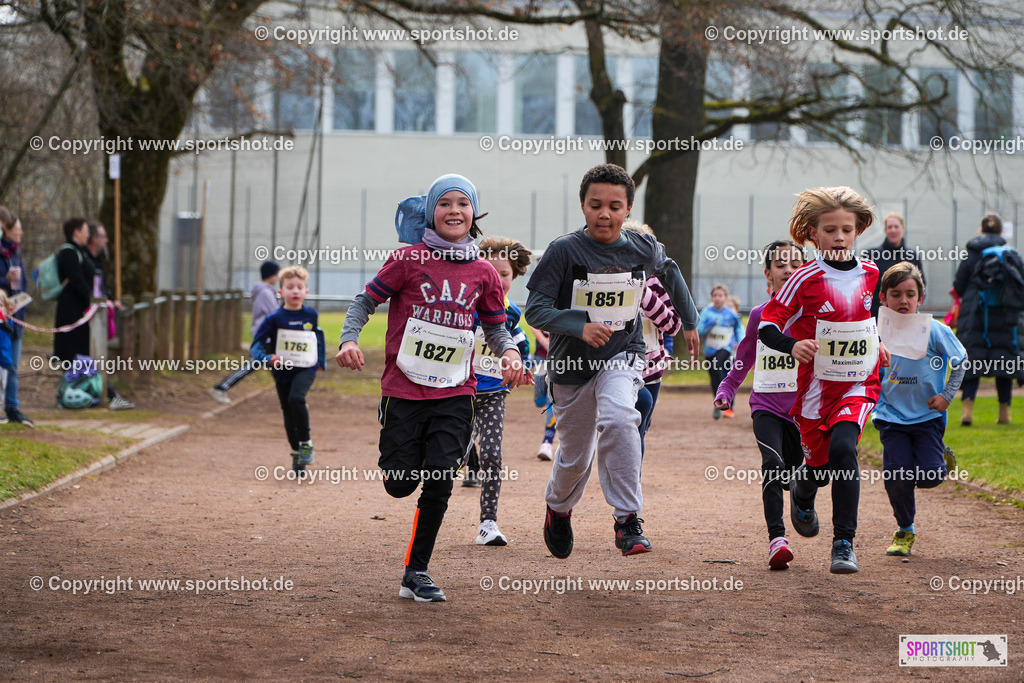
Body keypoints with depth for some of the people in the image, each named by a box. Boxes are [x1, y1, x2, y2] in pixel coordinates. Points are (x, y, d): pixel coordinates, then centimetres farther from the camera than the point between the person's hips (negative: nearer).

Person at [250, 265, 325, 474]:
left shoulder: (312, 315, 1)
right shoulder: (274, 319, -6)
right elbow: (256, 345, -7)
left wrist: (321, 361, 22)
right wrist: (267, 358, -25)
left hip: (306, 369, -1)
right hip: (283, 371, 1)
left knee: (296, 398, -28)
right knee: (288, 412, 7)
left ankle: (306, 443, -14)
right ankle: (297, 454, 24)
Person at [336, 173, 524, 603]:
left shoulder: (483, 273, 5)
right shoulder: (409, 260, -3)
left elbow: (494, 326, 17)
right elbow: (365, 301, 2)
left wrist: (509, 352, -4)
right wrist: (349, 339, -16)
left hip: (455, 393, 2)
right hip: (404, 390, -2)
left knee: (439, 482, -8)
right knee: (400, 485, -1)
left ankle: (416, 574, 4)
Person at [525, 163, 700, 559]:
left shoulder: (644, 249, -5)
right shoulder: (565, 250, -15)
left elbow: (670, 274, 18)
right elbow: (536, 309, -17)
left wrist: (689, 322, 28)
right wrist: (580, 326, -33)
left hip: (623, 355, 0)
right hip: (573, 363, 0)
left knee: (618, 418, -31)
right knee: (575, 456, 13)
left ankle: (627, 519, -25)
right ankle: (559, 508, 47)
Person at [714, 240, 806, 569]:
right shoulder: (759, 315, 8)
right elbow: (742, 363, 18)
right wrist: (725, 391, 8)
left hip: (803, 406, 1)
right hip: (766, 404, -1)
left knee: (790, 475, 6)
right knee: (773, 463, -23)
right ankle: (776, 539, -33)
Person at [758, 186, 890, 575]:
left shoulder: (869, 273, 4)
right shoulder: (807, 278, -10)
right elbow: (768, 324, -12)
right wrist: (792, 345, -29)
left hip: (859, 383, 1)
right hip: (818, 384, -1)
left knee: (843, 448, -22)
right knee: (818, 460, 10)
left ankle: (844, 543, -18)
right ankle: (802, 496, 49)